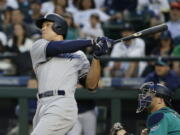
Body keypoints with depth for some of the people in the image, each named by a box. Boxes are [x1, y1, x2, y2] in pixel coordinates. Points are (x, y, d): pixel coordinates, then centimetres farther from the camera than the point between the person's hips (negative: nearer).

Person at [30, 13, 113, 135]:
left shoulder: (78, 55, 18)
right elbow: (58, 47, -1)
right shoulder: (37, 47, 19)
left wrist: (96, 57, -3)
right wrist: (92, 42, -3)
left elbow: (91, 85, 9)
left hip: (62, 107, -3)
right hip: (42, 108, 3)